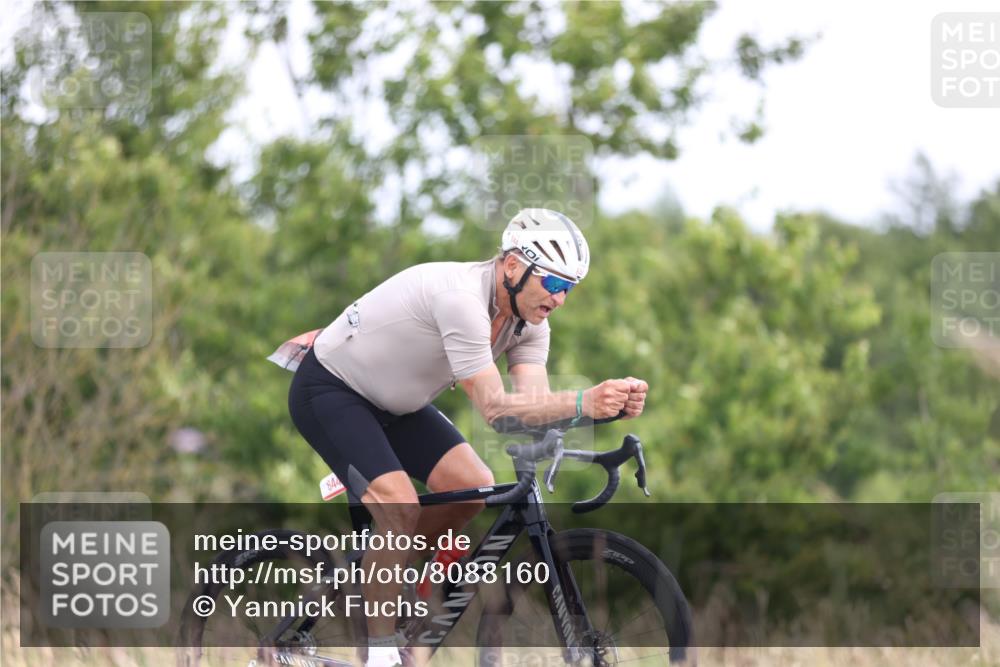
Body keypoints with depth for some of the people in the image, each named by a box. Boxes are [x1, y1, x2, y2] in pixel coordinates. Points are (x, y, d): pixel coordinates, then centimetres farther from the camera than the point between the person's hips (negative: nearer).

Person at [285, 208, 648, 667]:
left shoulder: (528, 322, -8)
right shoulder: (461, 298, -34)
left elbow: (535, 400, -20)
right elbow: (495, 408, -37)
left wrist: (612, 401, -38)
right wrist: (583, 403, -49)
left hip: (394, 401, 9)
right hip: (329, 390, -9)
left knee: (474, 487, -6)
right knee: (399, 508, -24)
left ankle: (378, 572, 14)